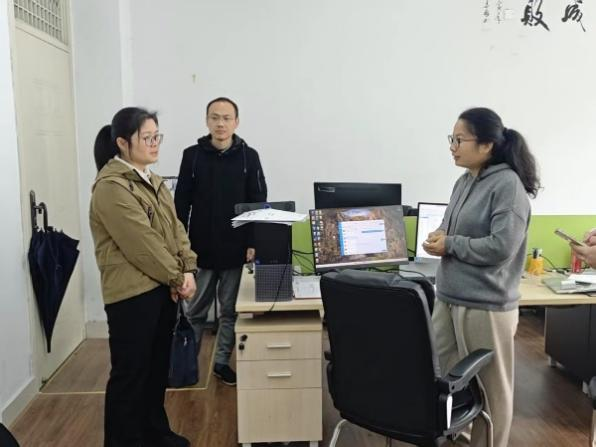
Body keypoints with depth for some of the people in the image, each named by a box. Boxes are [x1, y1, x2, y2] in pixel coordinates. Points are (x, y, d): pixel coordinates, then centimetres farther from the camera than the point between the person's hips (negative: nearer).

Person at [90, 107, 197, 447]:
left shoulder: (152, 180, 12)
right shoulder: (111, 187, -17)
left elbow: (176, 228, 9)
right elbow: (143, 243, -20)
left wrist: (187, 269, -3)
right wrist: (177, 278, -12)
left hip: (162, 287, 9)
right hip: (132, 293, -9)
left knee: (158, 366, 19)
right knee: (130, 372, 3)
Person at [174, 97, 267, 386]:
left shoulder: (249, 157, 0)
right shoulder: (192, 156, 1)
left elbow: (259, 204, 0)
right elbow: (181, 204, 2)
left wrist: (254, 242, -7)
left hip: (236, 250, 0)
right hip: (200, 249, 0)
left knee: (230, 310, 11)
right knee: (195, 311, 11)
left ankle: (222, 362, 26)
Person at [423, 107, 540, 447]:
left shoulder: (508, 185, -14)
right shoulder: (464, 182, 10)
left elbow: (501, 246, -21)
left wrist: (449, 245, -13)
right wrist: (439, 236, -3)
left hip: (487, 305, -8)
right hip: (448, 298, 8)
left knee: (492, 387, 11)